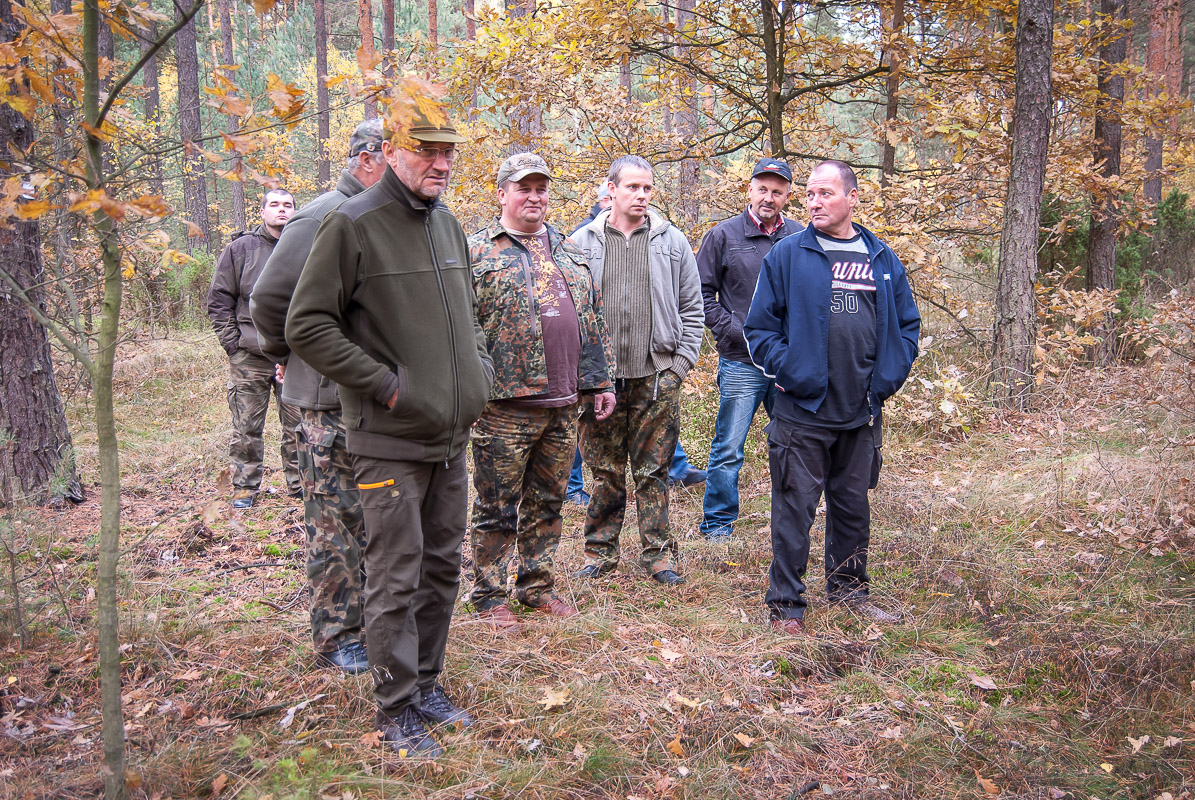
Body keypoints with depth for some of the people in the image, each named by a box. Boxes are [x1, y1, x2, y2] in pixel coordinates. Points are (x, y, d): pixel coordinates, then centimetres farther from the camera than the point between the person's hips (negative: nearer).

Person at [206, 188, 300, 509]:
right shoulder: (240, 249, 2)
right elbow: (218, 301, 4)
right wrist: (233, 342, -4)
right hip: (249, 358, -1)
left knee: (298, 425, 8)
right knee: (246, 427, 4)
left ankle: (299, 483, 22)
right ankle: (245, 486, 17)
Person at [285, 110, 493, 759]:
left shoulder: (448, 224, 12)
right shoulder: (352, 226, -11)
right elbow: (307, 325, -13)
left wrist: (478, 367, 10)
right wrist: (384, 383, -16)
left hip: (451, 436, 8)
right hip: (390, 442, -7)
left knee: (441, 568, 16)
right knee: (395, 580, 0)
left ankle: (426, 683, 31)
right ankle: (396, 710, 15)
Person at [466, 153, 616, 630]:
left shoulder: (569, 251, 16)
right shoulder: (476, 252, -2)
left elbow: (591, 321, 19)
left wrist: (598, 381, 15)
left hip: (564, 403, 6)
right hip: (504, 405, -5)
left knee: (547, 501, 14)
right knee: (497, 507, 3)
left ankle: (537, 586, 28)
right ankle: (489, 595, 17)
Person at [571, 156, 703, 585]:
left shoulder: (673, 242, 7)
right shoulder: (582, 243, 6)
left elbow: (691, 309, 9)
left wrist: (679, 366, 0)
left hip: (657, 376, 0)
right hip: (599, 377, 0)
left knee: (653, 470, 5)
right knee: (605, 471, 7)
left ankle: (659, 554, 16)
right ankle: (600, 551, 20)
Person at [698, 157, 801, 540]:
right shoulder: (724, 235, 1)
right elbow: (702, 294, 1)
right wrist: (734, 331, -9)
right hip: (741, 362, -3)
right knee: (728, 450, 1)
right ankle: (717, 524, 15)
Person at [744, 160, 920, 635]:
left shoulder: (882, 259, 7)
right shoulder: (788, 254, -2)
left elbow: (907, 324, 14)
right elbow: (760, 326, -1)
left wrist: (888, 378, 3)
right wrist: (786, 370, -12)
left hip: (861, 413, 4)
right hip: (802, 411, -3)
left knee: (853, 505, 17)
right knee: (795, 507, 1)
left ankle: (848, 588, 34)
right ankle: (785, 603, 13)